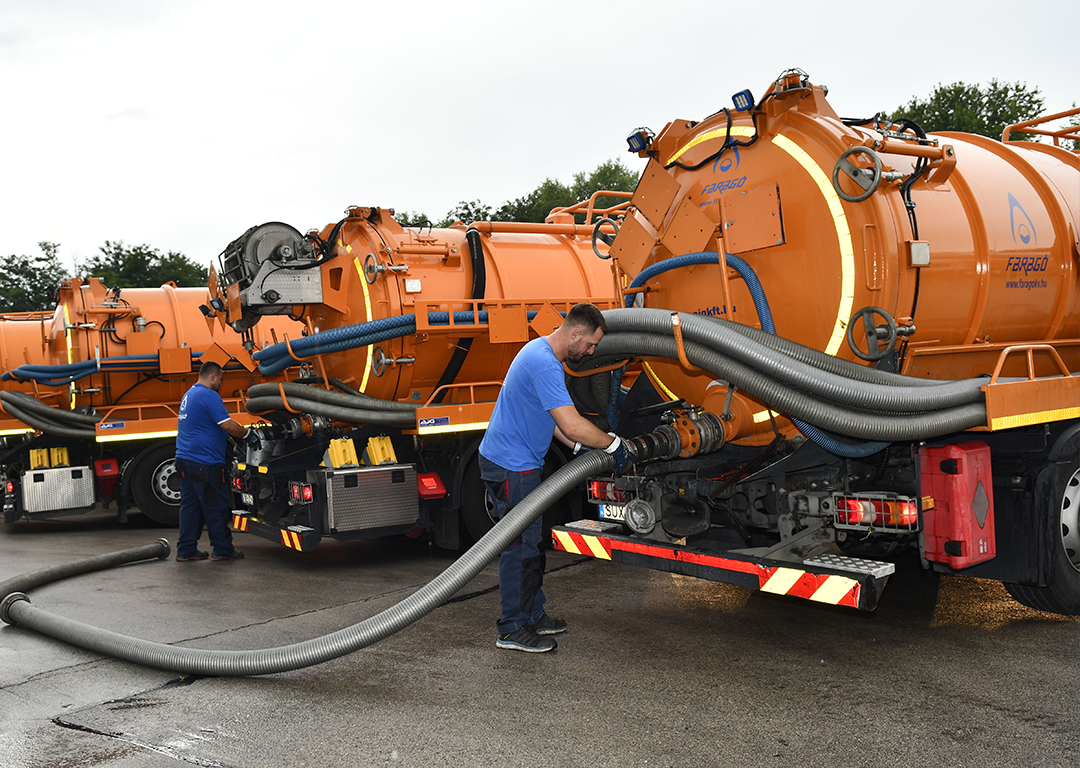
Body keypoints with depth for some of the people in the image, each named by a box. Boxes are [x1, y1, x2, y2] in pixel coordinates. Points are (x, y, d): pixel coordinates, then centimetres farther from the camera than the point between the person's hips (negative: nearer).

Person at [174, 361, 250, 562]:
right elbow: (228, 425, -19)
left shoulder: (189, 394, 19)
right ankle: (222, 549, 8)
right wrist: (247, 432, -2)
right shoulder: (209, 396, -14)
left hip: (185, 459, 10)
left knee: (189, 505, 11)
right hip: (205, 462, -10)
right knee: (214, 506, 0)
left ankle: (186, 549, 13)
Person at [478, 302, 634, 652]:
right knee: (520, 544, -3)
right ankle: (513, 629, 6)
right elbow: (573, 425, -28)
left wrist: (584, 449, 13)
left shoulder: (542, 352, 12)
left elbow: (552, 419, 20)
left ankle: (533, 614, 28)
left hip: (519, 462, 11)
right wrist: (614, 445, -14)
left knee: (531, 540, 17)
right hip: (511, 466, -11)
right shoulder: (544, 364, -24)